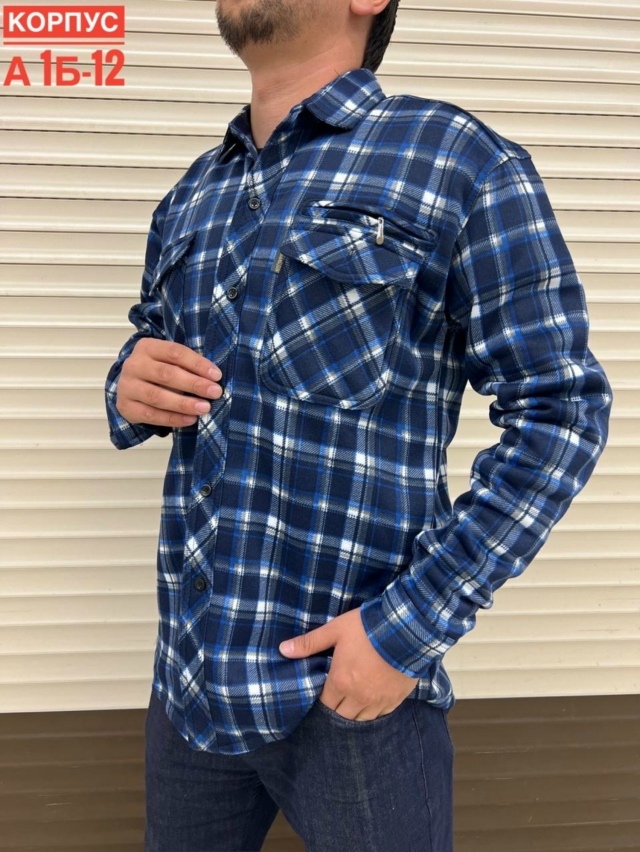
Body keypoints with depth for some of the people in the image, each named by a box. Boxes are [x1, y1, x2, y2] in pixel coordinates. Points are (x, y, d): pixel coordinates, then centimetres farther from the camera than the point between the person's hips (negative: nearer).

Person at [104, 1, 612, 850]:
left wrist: (412, 625, -17)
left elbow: (560, 409, -10)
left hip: (353, 679, -5)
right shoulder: (189, 198, 10)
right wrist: (131, 392, -4)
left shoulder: (460, 161, -8)